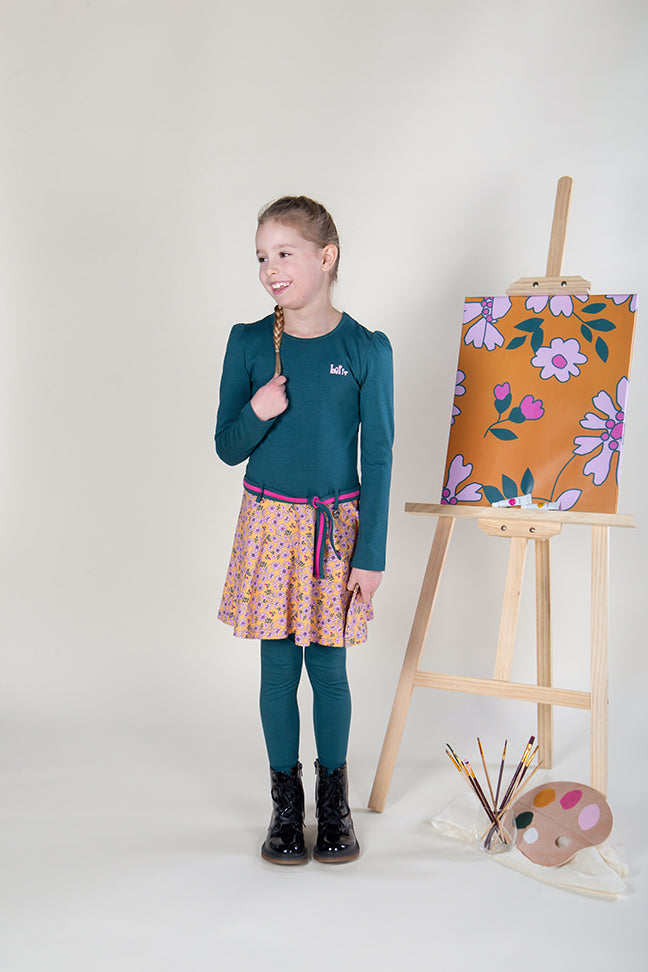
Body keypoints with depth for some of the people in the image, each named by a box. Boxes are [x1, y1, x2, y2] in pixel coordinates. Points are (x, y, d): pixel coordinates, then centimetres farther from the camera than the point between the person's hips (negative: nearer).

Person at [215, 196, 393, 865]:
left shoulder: (366, 349, -6)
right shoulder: (248, 343, -1)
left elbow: (378, 457, -4)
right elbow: (227, 448, 3)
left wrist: (370, 556, -6)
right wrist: (258, 413, -19)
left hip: (336, 527, -1)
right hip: (269, 522, 1)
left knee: (328, 668, 7)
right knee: (278, 670, 8)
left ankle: (333, 797, 29)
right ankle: (285, 798, 27)